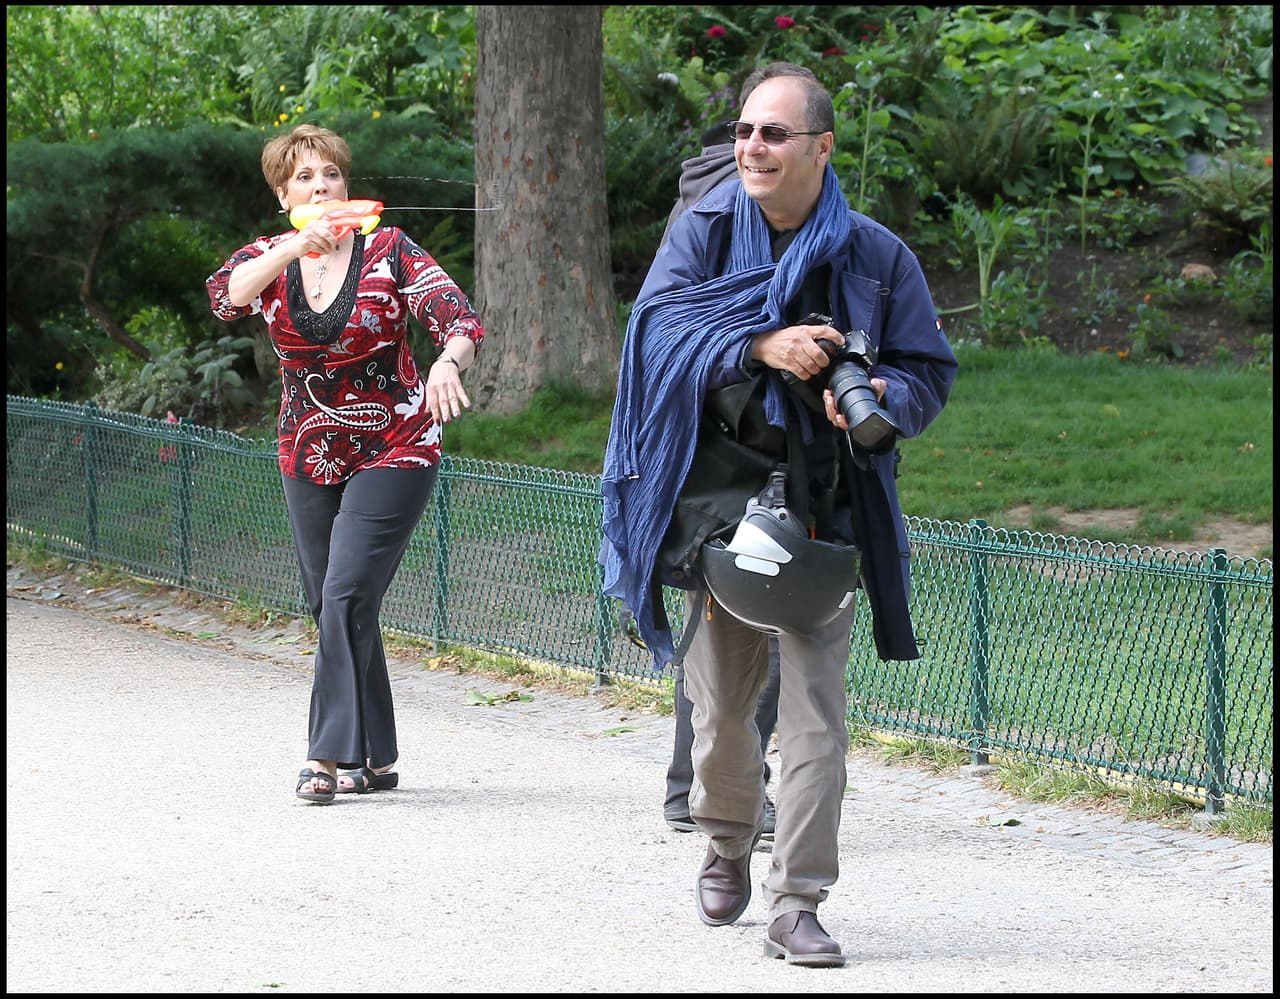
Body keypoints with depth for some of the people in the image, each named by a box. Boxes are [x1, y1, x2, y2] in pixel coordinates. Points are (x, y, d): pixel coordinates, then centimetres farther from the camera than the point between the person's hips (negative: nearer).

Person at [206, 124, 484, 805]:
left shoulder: (389, 251, -8)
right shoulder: (270, 258, 1)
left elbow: (458, 318, -18)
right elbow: (226, 296, -21)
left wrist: (448, 361, -42)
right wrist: (298, 246, -36)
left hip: (394, 450, -4)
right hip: (310, 459, 5)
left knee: (345, 594, -17)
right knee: (331, 607, 7)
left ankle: (330, 755, -15)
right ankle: (377, 759, 16)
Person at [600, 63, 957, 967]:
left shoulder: (877, 258, 1)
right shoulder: (704, 234, 2)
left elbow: (930, 372, 5)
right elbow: (658, 324, -11)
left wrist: (877, 398, -17)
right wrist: (761, 346, -25)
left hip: (824, 512, -1)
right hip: (718, 504, 1)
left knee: (815, 715, -8)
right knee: (719, 705, 10)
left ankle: (796, 906, -4)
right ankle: (728, 840, 39)